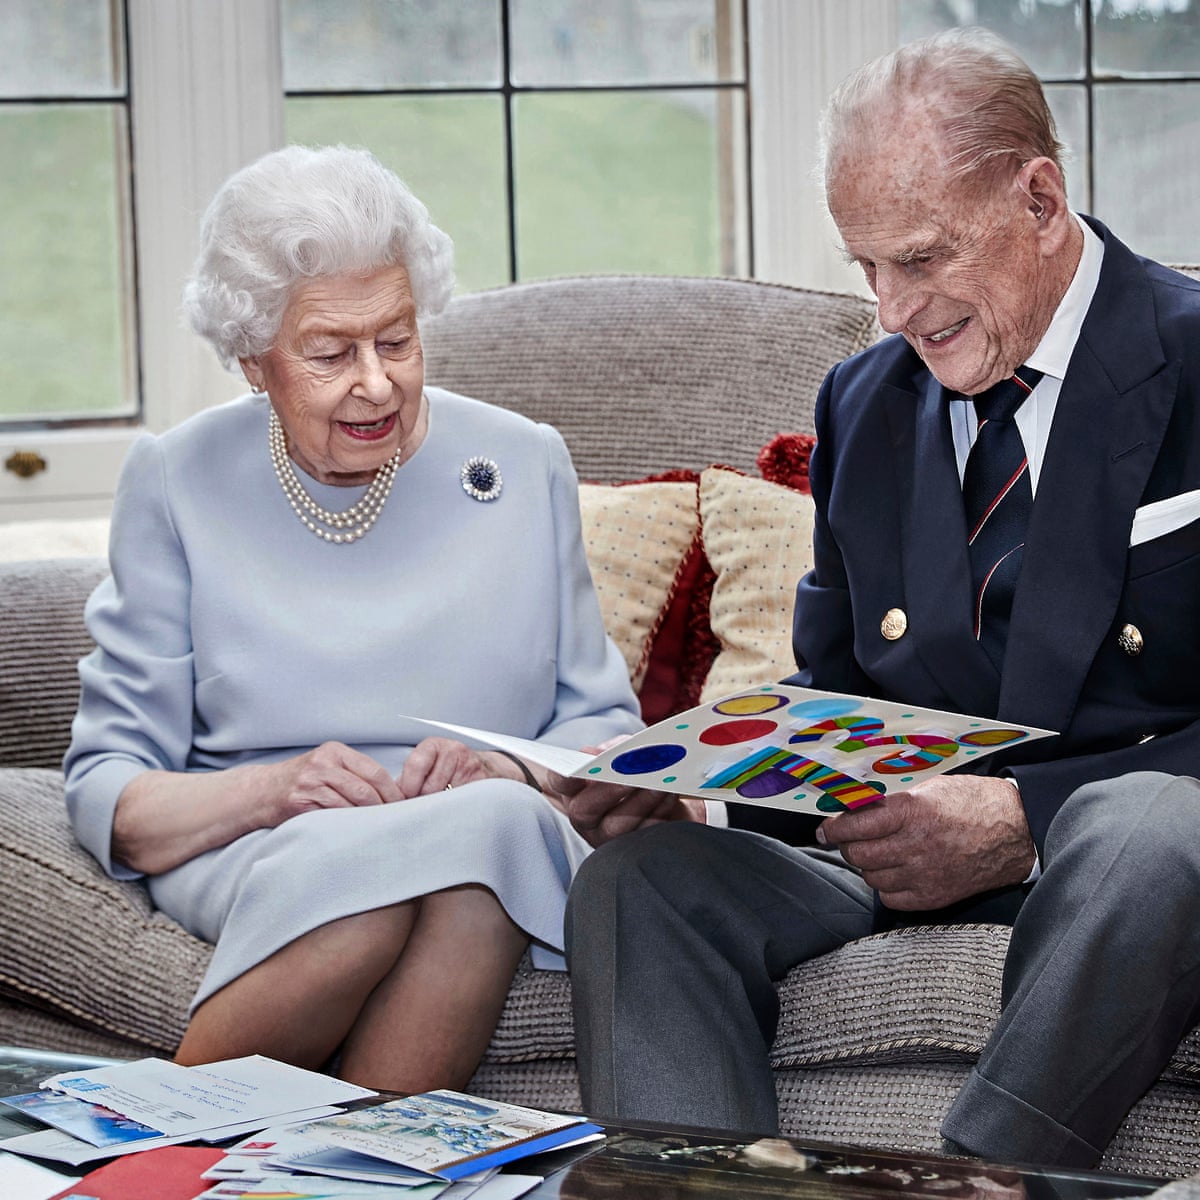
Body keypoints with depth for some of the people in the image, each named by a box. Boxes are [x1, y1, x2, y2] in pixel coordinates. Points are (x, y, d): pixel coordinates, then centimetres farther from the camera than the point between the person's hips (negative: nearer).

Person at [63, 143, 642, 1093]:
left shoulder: (525, 465, 11)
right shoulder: (175, 483, 7)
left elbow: (604, 726, 13)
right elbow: (108, 791, 3)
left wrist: (508, 773, -10)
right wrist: (271, 789, -17)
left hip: (504, 841, 1)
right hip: (250, 859, -1)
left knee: (497, 822, -36)